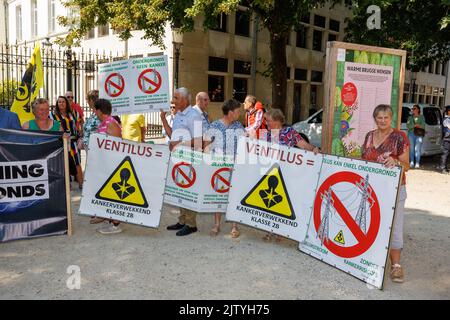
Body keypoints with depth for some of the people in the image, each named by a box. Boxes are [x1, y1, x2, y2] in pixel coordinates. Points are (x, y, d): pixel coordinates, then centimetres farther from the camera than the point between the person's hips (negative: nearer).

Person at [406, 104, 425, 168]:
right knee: (411, 148, 0)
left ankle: (417, 163, -5)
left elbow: (423, 126, -1)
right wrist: (415, 125, -14)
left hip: (419, 135, -2)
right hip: (411, 134, 2)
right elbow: (408, 126, 2)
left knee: (418, 149, -7)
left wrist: (412, 126, -10)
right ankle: (411, 162, 6)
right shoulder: (410, 117, 14)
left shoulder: (421, 117, 9)